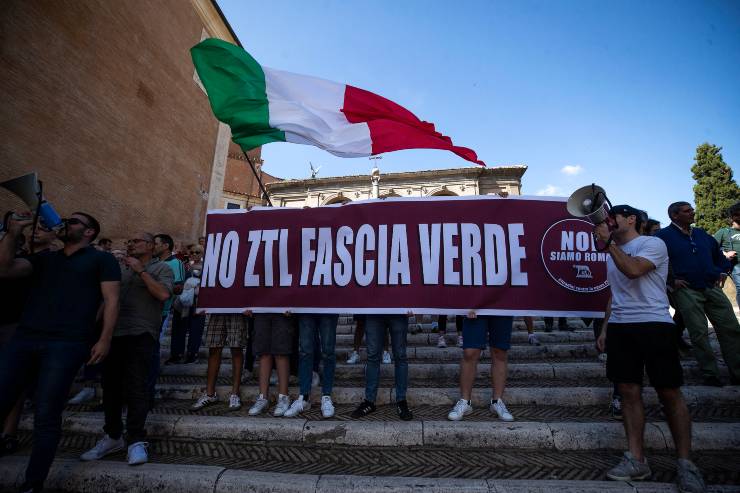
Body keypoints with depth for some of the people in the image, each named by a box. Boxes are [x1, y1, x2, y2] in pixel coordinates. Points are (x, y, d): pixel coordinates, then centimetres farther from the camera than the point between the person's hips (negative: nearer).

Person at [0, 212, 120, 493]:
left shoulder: (102, 259, 6)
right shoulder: (45, 258, 24)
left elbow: (111, 300, -2)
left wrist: (105, 339, -10)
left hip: (67, 344, -5)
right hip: (24, 339, 6)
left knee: (46, 417, -1)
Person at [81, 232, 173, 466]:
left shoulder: (161, 268, 3)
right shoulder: (120, 268, 20)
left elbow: (163, 294, -14)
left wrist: (141, 271, -10)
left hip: (141, 334, -6)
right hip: (114, 333, 6)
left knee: (136, 387, -7)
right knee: (111, 385, 10)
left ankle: (136, 440, 2)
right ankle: (113, 436, 24)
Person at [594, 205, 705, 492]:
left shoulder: (652, 243, -1)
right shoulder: (613, 255, 19)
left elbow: (633, 270, -22)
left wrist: (608, 242, -17)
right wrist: (605, 329, 18)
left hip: (653, 325, -6)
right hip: (619, 328, 6)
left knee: (670, 394, 1)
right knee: (629, 392, 4)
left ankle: (685, 464, 14)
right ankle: (636, 460, 11)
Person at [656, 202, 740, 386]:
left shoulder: (701, 233, 15)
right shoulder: (663, 236, -6)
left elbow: (718, 253, 28)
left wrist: (723, 271, 14)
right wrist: (671, 280, -12)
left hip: (712, 288, 6)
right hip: (686, 290, -6)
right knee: (699, 333, -3)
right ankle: (710, 374, 7)